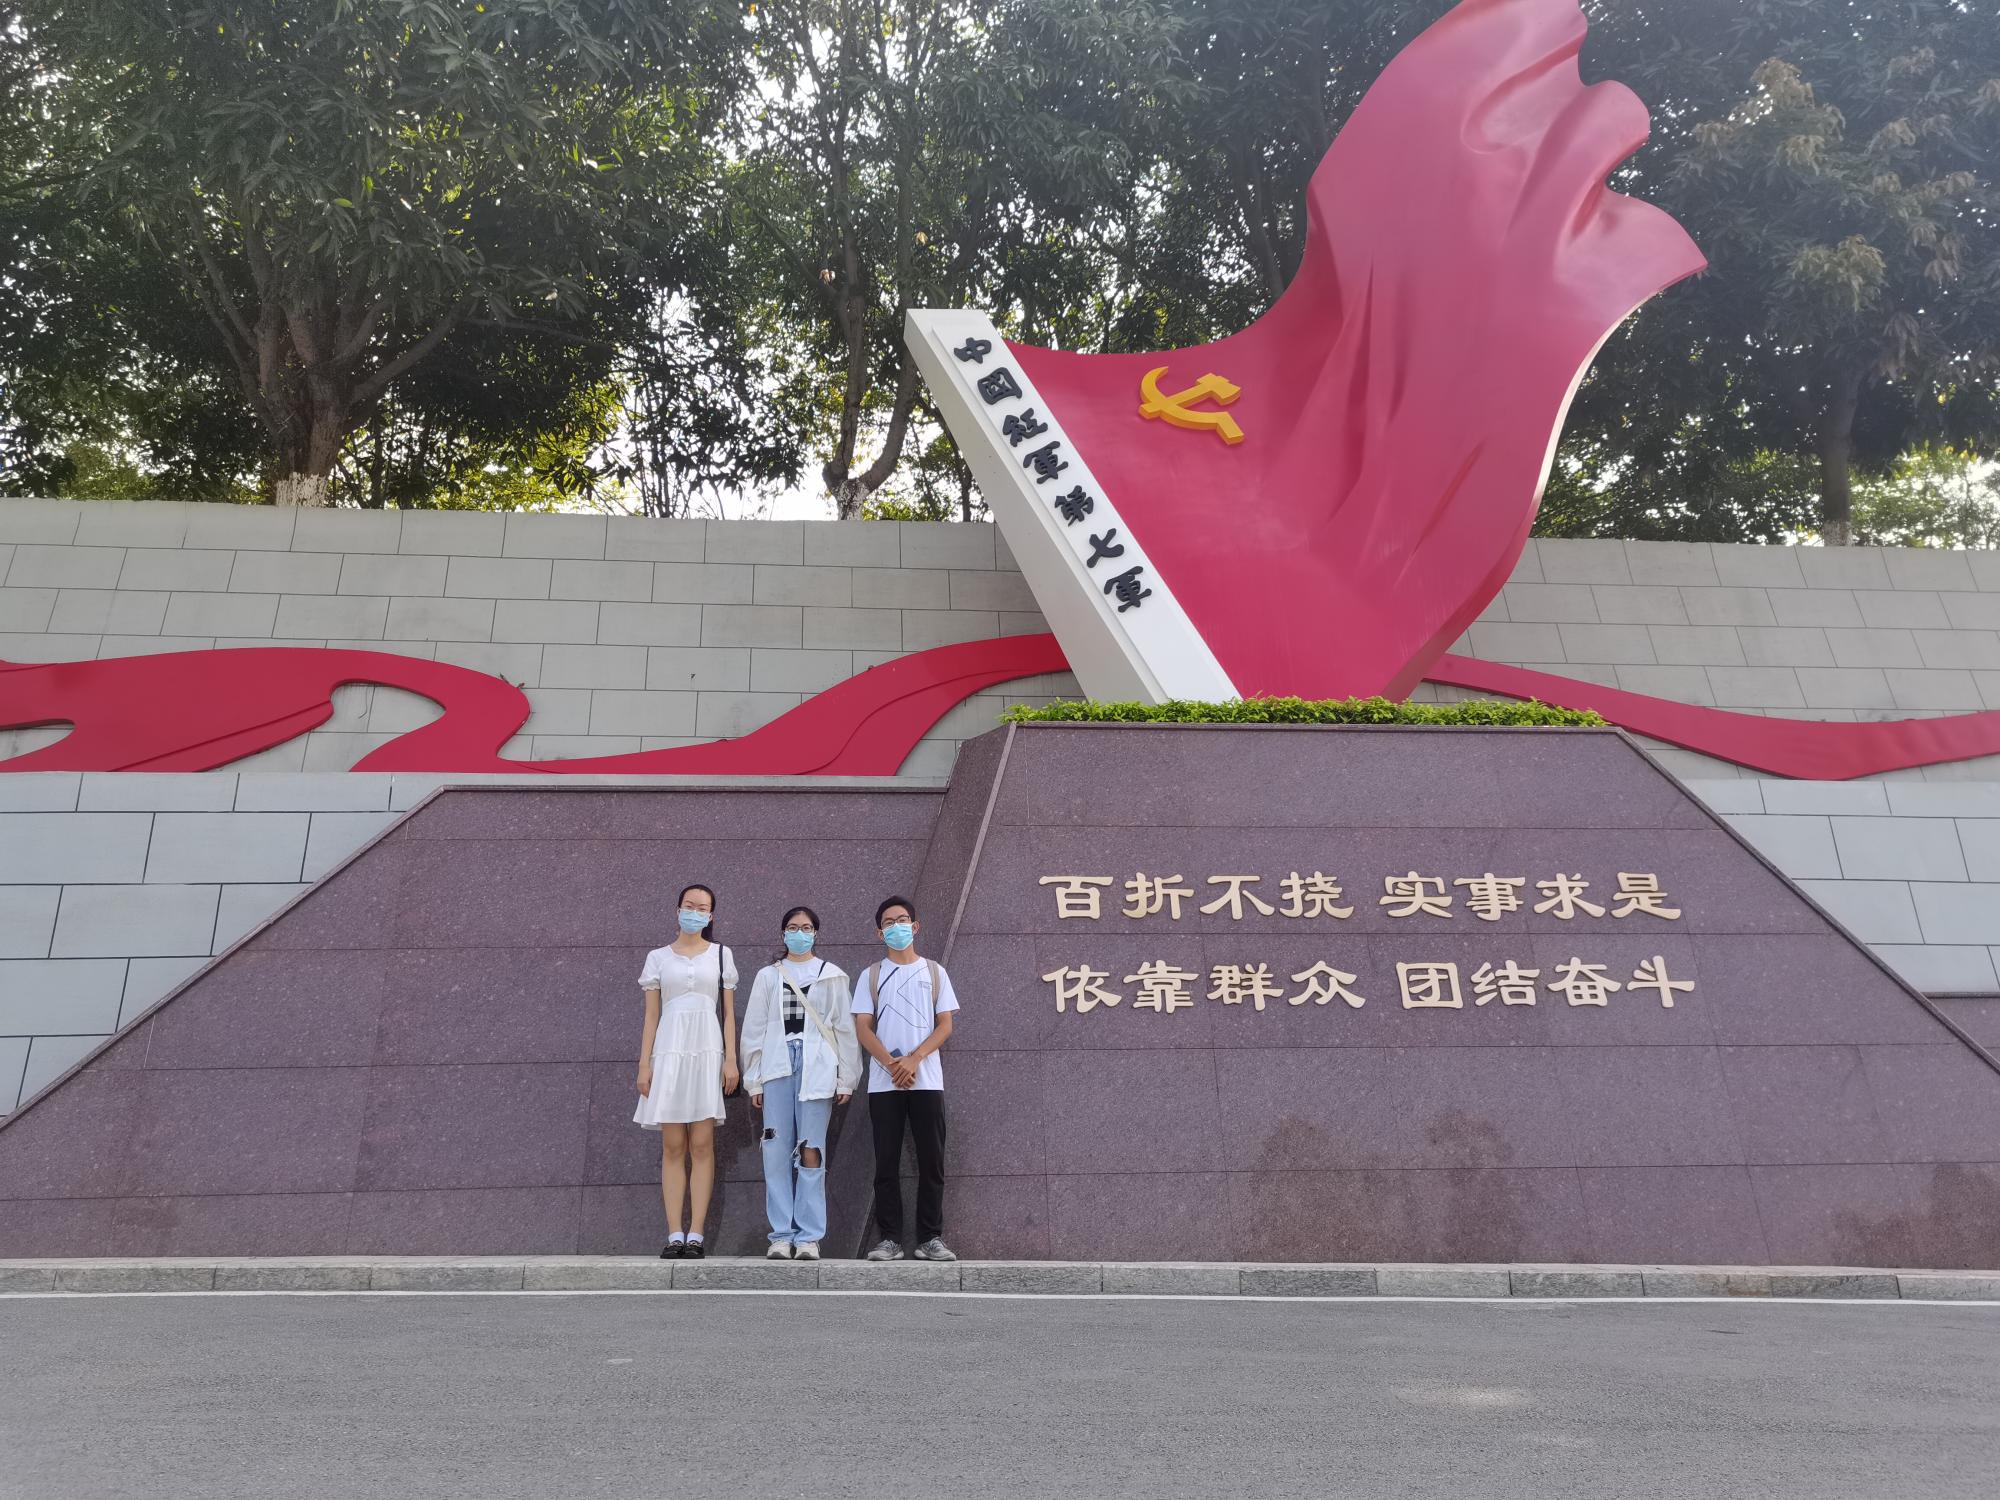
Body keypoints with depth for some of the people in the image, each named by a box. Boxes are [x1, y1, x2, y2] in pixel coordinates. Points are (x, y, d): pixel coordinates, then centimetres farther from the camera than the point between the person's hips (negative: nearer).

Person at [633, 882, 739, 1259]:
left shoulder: (721, 955, 11)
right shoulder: (658, 957, 11)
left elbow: (729, 1012, 9)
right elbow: (651, 1015, 9)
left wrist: (731, 1059, -1)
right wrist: (644, 1064, 2)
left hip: (708, 1050, 0)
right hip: (669, 1051, 1)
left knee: (702, 1145, -4)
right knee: (673, 1146, -1)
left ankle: (695, 1234, -3)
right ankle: (674, 1235, 0)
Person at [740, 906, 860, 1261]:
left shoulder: (831, 976, 11)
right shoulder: (768, 976, 14)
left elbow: (845, 1029, 8)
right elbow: (754, 1029, 11)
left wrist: (846, 1079, 2)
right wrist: (753, 1080, 5)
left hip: (816, 1067, -1)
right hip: (777, 1066, 1)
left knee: (811, 1152, -5)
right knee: (777, 1152, -2)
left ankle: (809, 1236, -1)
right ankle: (782, 1234, 3)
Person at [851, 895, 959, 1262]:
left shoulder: (934, 972, 10)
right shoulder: (872, 975, 11)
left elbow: (945, 1026, 3)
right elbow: (863, 1028, 3)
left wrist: (913, 1060, -12)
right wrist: (891, 1064, -13)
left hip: (926, 1080, 0)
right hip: (883, 1082, 0)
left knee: (931, 1161, -1)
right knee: (886, 1163, 0)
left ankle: (931, 1238, 5)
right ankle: (890, 1239, 6)